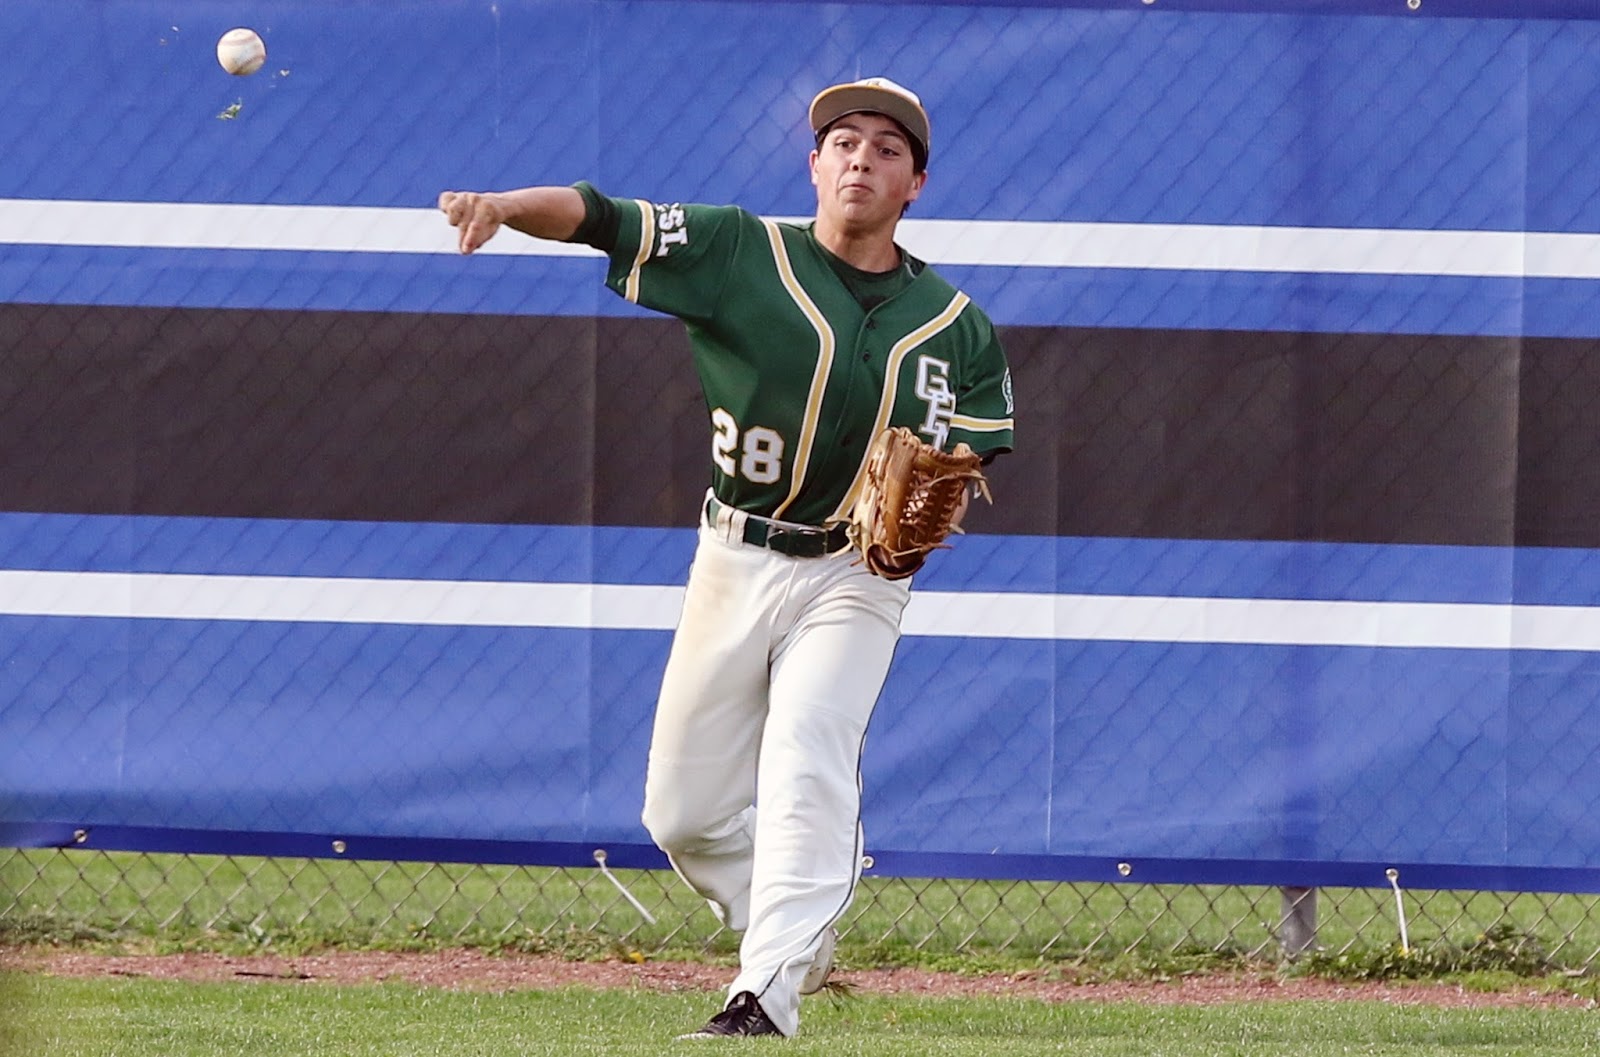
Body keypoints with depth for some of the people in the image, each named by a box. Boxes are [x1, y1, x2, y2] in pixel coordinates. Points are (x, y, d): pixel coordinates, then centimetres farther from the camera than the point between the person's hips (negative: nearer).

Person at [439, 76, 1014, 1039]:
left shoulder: (959, 328, -1)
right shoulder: (741, 254, -5)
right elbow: (596, 217, -13)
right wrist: (503, 206, -34)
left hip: (854, 577, -2)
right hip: (735, 562, 2)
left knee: (807, 768, -23)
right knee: (685, 812, 6)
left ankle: (767, 998, -29)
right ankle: (802, 939, 31)